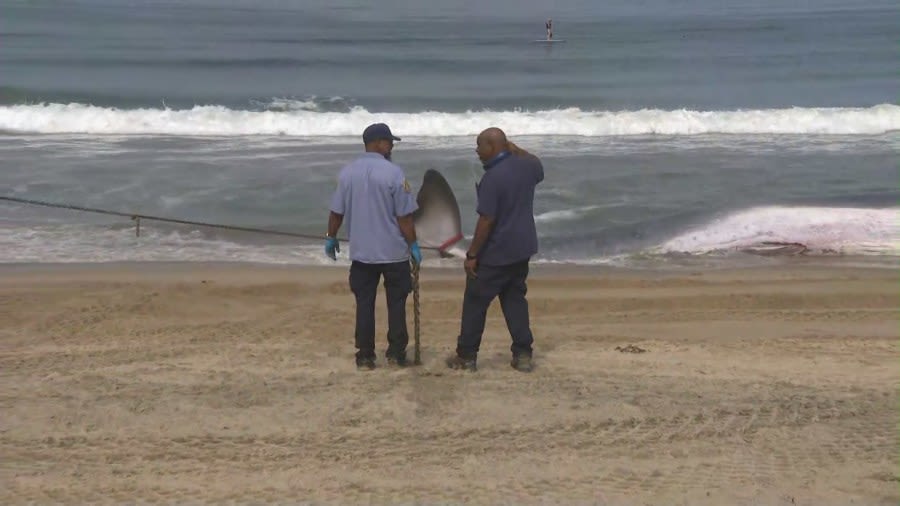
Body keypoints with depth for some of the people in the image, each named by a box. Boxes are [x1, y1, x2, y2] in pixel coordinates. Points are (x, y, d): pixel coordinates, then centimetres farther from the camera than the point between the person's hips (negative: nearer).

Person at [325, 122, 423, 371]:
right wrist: (413, 245, -2)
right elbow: (404, 216, -12)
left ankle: (365, 355, 11)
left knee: (364, 303, 9)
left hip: (361, 252, 3)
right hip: (393, 251, -3)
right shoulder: (393, 173, -13)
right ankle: (396, 353, 12)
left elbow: (337, 212, 4)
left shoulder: (347, 172, -1)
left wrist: (331, 238, 19)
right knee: (396, 303, 10)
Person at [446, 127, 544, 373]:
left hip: (495, 254, -7)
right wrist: (513, 148, 18)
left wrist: (472, 255, -14)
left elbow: (486, 221, -22)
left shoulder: (492, 178, -22)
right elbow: (538, 167, 27)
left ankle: (466, 356, 13)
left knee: (475, 302, 6)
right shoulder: (526, 166, 0)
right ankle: (523, 354, 13)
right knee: (515, 299, 16)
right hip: (522, 249, 7)